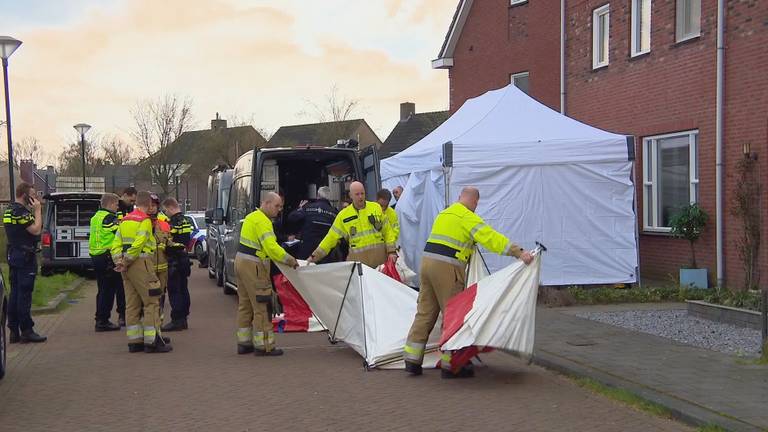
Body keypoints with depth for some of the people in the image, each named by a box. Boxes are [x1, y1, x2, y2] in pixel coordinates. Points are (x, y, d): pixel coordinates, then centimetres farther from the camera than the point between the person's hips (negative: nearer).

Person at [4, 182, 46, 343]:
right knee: (25, 294, -7)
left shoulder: (9, 210, 16)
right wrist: (37, 210, -12)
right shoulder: (21, 211, -16)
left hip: (13, 255, 10)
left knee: (15, 293, 10)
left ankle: (14, 331, 13)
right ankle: (27, 331, -5)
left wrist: (34, 210, 10)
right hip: (25, 256, -10)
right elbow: (36, 230, -20)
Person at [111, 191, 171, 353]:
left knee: (132, 304, 10)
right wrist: (126, 262, -12)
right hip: (141, 263, -9)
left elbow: (116, 244, 12)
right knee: (151, 303, -4)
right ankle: (152, 341, -6)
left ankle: (134, 341, 13)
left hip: (128, 267, 9)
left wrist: (119, 261, 1)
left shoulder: (125, 220, 17)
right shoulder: (145, 220, -9)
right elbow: (138, 244, -19)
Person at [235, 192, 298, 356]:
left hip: (241, 261, 10)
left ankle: (244, 343, 21)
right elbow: (271, 247, -25)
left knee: (245, 305, 15)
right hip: (253, 266, -10)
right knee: (261, 307, -5)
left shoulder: (251, 217, 15)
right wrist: (290, 260, -17)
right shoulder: (262, 221, -16)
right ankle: (263, 346, -2)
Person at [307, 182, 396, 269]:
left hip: (379, 255, 1)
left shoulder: (376, 207, 7)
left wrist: (391, 251, 1)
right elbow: (331, 238, 8)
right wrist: (315, 255, 5)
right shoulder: (343, 215, 6)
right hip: (358, 258, -1)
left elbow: (387, 231, 10)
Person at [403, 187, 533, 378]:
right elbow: (491, 238, -16)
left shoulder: (444, 214, 21)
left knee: (425, 312, 12)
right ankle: (450, 364, 3)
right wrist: (519, 252, -20)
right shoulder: (468, 217, -6)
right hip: (447, 268, -8)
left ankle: (412, 359, 13)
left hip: (427, 261, 8)